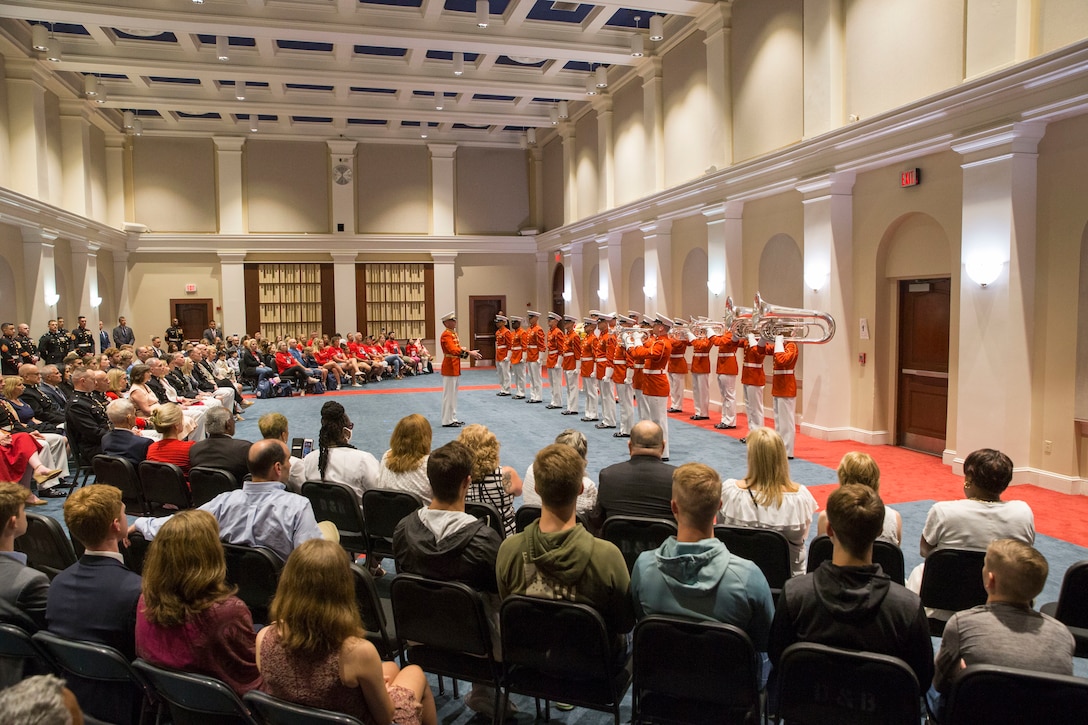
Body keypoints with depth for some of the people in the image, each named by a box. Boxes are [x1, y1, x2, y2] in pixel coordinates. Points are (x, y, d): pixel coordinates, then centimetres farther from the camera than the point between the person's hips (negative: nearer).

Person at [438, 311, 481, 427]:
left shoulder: (453, 334, 15)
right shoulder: (446, 335, -17)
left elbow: (458, 349, 16)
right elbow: (453, 350, -30)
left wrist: (471, 353, 1)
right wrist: (469, 353, -34)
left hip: (455, 368, 10)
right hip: (449, 368, -10)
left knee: (453, 394, 14)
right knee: (449, 394, -4)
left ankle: (453, 418, 21)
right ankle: (447, 421, 1)